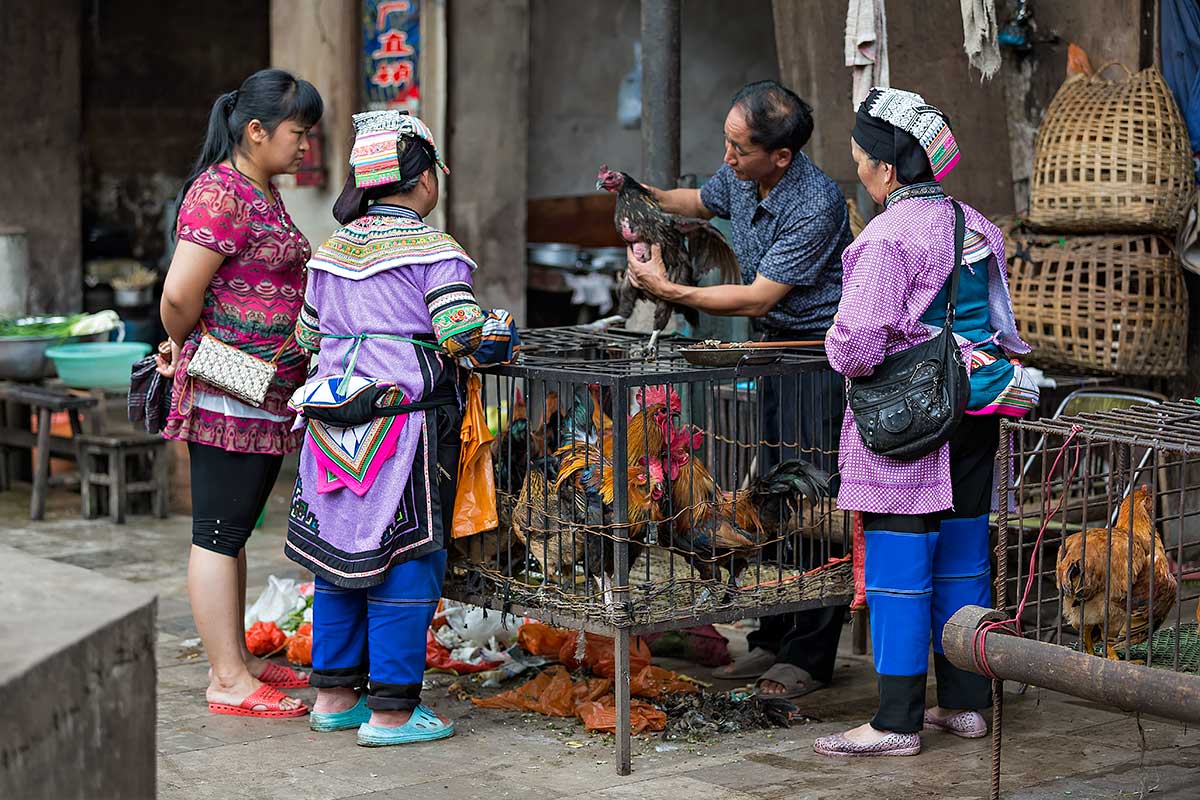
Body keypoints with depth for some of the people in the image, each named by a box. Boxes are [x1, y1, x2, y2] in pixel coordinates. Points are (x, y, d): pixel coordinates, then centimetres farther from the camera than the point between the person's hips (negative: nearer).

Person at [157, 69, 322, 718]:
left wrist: (183, 346, 12)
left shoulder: (263, 193, 16)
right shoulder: (221, 195, -16)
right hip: (229, 392, -10)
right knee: (218, 533, -3)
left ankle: (237, 660, 25)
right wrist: (186, 349, -3)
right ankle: (228, 683, 1)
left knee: (232, 531, 16)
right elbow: (180, 295, -21)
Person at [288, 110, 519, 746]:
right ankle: (392, 711, 2)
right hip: (402, 428, -7)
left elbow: (307, 335, 18)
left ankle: (334, 694, 23)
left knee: (338, 553, 14)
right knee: (404, 562, 0)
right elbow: (461, 334, -17)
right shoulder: (432, 250, -8)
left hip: (332, 424, 7)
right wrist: (503, 339, 2)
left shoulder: (332, 249, 12)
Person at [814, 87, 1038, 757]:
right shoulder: (976, 225, 8)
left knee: (899, 573, -2)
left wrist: (845, 353, -3)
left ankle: (898, 722, 1)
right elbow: (1003, 320, 16)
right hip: (977, 414, 8)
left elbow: (858, 340, -23)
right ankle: (966, 703, 21)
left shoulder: (891, 237, -17)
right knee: (964, 559, 14)